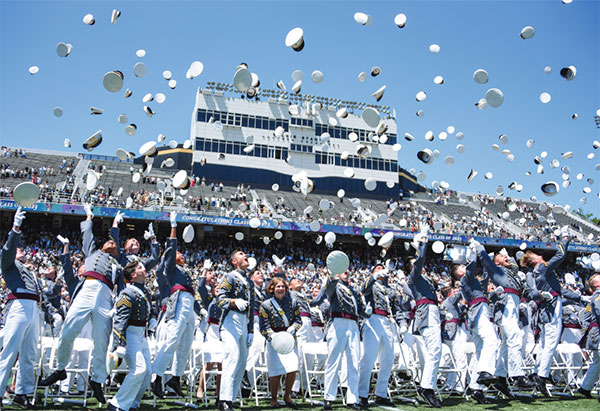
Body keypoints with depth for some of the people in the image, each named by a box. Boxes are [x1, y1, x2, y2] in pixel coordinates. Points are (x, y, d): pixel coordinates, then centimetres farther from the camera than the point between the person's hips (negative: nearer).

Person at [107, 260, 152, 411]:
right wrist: (117, 346, -26)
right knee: (139, 368, -18)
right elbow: (119, 321, -21)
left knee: (148, 371, 6)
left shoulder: (145, 291, 10)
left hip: (142, 335, 9)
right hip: (130, 335, -8)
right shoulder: (128, 294, -16)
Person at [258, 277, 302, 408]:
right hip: (274, 340, -2)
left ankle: (287, 396, 17)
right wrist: (272, 336, -22)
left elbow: (298, 320, 7)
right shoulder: (266, 305, -1)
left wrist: (293, 328, -14)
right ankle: (273, 399, 17)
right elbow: (264, 326, -5)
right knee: (276, 372, -5)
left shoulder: (293, 302, 6)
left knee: (292, 370, -7)